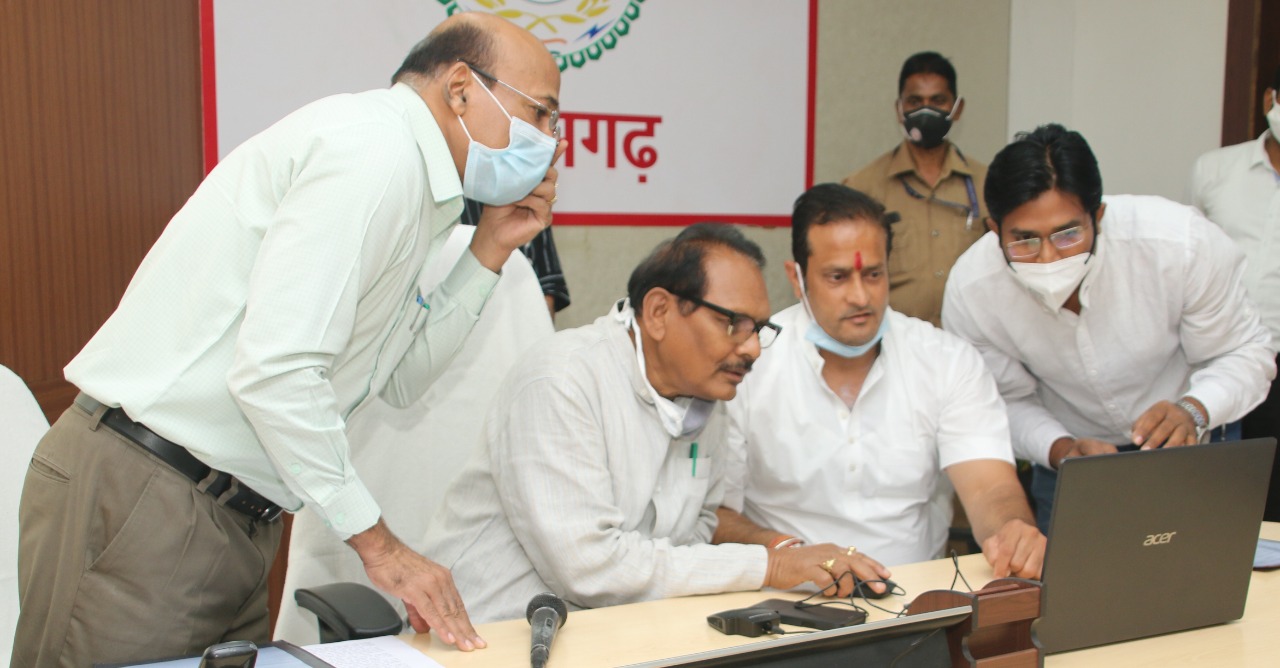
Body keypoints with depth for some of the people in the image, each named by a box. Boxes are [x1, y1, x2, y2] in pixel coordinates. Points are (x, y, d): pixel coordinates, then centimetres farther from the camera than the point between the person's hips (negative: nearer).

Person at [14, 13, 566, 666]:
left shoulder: (411, 181, 14)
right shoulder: (377, 147, -18)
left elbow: (399, 378, 17)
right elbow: (273, 369, -25)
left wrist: (490, 250, 10)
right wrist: (377, 543, -17)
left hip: (231, 515, 10)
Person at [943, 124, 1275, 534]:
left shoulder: (1180, 243, -27)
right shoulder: (969, 292, -24)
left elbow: (1244, 353, -15)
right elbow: (1009, 402, -10)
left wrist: (1193, 411, -34)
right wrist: (1059, 450, -29)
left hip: (1194, 452, 0)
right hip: (1070, 466, 0)